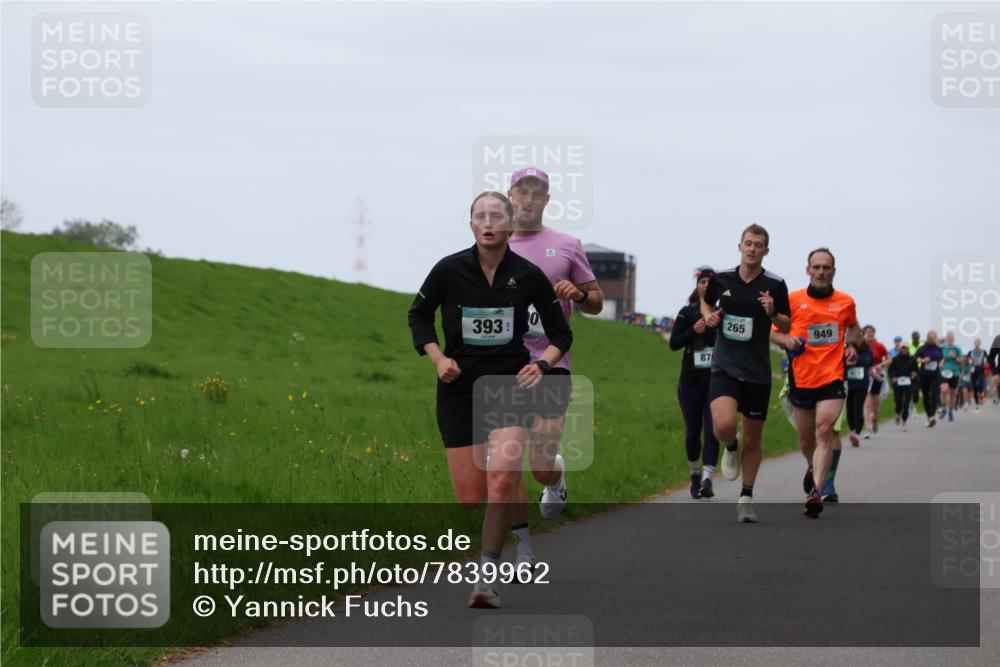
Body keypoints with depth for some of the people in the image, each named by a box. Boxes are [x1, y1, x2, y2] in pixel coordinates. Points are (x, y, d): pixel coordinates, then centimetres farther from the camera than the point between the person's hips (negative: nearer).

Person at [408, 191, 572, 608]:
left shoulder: (528, 276, -5)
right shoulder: (449, 270, -6)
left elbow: (561, 333, 7)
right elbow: (418, 315, 10)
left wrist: (542, 364, -10)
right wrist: (438, 358, -3)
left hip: (511, 384, -1)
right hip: (459, 387, 1)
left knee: (501, 483, -22)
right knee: (470, 499, 0)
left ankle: (488, 577, -11)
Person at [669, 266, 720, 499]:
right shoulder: (687, 313, 4)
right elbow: (673, 343, -1)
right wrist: (693, 331, -16)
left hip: (716, 382, -1)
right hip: (691, 382, 2)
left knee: (712, 431, -12)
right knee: (693, 431, 8)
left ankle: (707, 479, -15)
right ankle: (695, 473, 29)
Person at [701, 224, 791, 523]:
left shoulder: (775, 285, -2)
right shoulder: (721, 279, 1)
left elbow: (787, 326, 5)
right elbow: (706, 302, 22)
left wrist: (773, 313, -16)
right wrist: (709, 316, 0)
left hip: (758, 371, 0)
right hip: (725, 366, 0)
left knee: (753, 437, 6)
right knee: (724, 425, -23)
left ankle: (746, 498, 22)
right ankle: (731, 449, 14)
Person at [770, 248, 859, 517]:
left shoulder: (846, 302, 5)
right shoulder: (793, 300, 0)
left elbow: (853, 327, 26)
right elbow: (773, 331, 8)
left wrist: (852, 346, 6)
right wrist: (786, 340, -13)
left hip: (833, 377, -1)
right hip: (801, 379, 1)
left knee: (825, 432, -19)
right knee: (806, 439, 12)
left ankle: (816, 493, -25)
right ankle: (813, 468, 47)